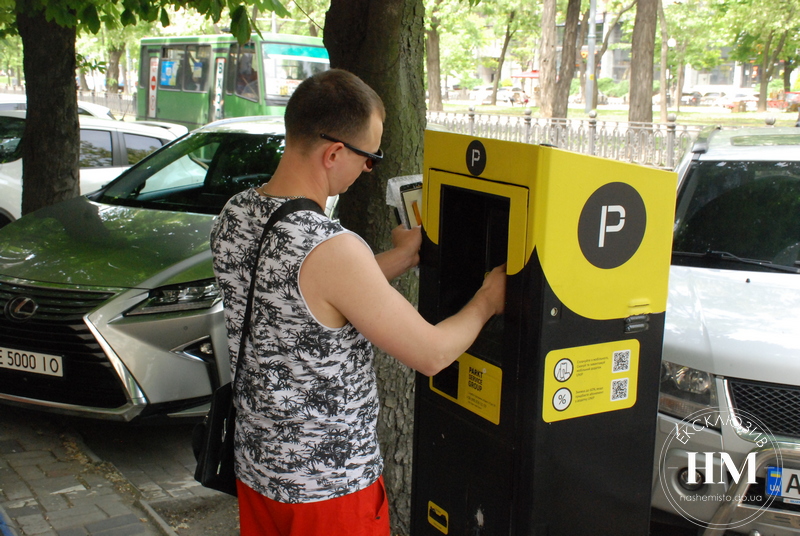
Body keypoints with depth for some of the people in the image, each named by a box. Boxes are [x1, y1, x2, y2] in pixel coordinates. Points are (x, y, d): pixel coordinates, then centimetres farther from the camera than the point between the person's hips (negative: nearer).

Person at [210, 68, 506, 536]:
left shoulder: (234, 216, -5)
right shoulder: (332, 250, -29)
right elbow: (431, 354, -20)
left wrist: (399, 258, 13)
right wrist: (488, 300, -2)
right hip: (330, 485, -7)